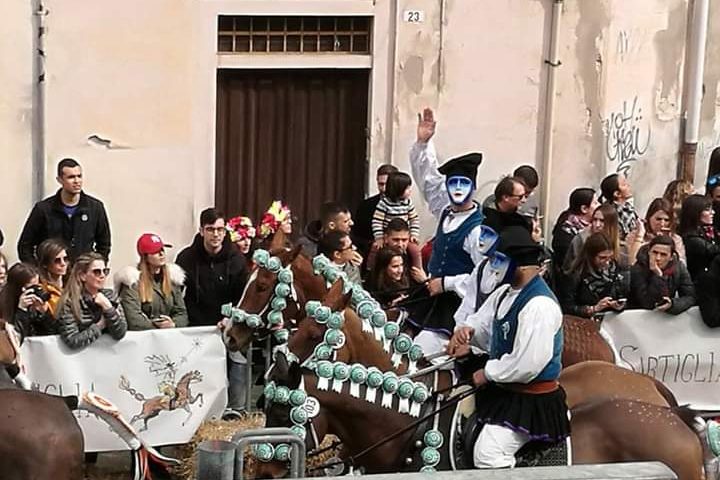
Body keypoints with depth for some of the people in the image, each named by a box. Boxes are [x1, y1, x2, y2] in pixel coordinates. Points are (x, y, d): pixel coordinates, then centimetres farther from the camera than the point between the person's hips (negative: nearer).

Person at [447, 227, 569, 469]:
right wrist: (468, 331, -7)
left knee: (487, 455, -20)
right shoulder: (505, 293, 5)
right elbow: (484, 323, 18)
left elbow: (527, 365, -29)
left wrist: (488, 373, -15)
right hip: (503, 391, 10)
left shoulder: (539, 304, -25)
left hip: (529, 400, -10)